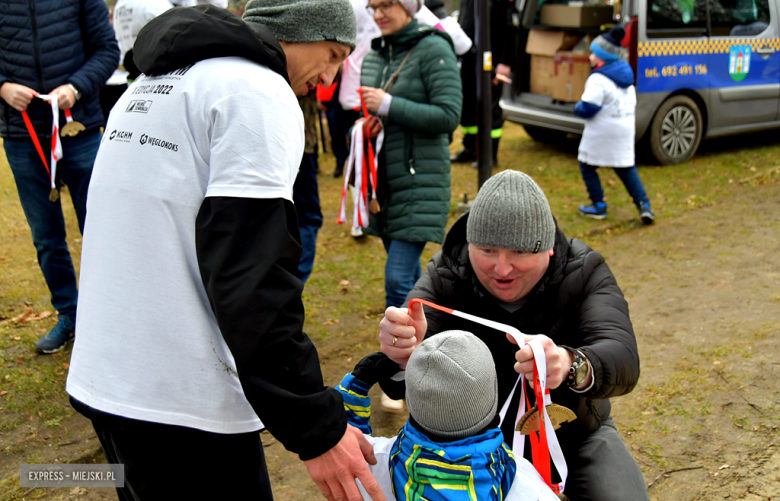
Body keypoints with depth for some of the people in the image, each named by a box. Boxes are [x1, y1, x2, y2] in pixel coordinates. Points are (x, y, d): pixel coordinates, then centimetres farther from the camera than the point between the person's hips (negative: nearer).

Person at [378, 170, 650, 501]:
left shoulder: (584, 272, -20)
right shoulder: (443, 278, -18)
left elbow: (623, 359, -37)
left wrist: (571, 365, -61)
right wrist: (403, 354, -56)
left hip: (575, 434, 0)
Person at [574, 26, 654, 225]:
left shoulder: (598, 80, -18)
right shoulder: (626, 75, 10)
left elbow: (587, 109, -23)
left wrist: (577, 106, -1)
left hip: (601, 134, -8)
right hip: (626, 131, 8)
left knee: (587, 166, 10)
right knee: (626, 168, 15)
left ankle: (598, 206, 12)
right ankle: (644, 205, 5)